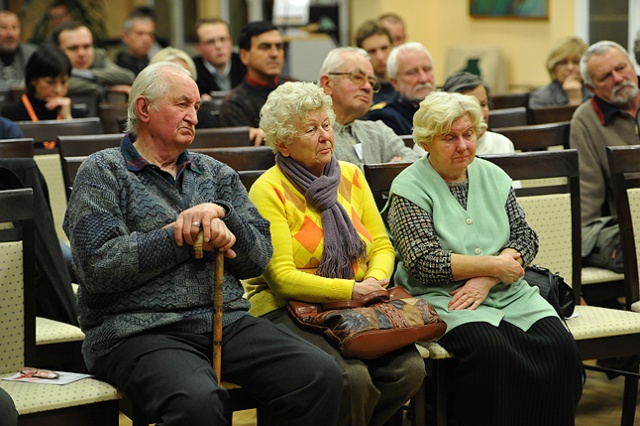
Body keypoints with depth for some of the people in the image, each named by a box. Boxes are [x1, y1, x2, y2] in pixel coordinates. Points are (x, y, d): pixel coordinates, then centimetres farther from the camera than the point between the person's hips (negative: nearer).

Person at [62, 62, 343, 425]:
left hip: (227, 322, 5)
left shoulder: (217, 174, 21)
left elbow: (260, 257, 12)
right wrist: (186, 235, -7)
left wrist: (221, 214, -7)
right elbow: (98, 268, -10)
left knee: (322, 376, -18)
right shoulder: (103, 173, 5)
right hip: (139, 330, -5)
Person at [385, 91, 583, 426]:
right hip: (442, 297, -5)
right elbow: (424, 263, -12)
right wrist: (495, 265, -11)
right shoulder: (409, 188, -1)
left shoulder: (493, 176, 16)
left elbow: (525, 237, 8)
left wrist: (486, 281, -10)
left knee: (561, 346, -21)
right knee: (489, 350, -34)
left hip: (507, 294, 5)